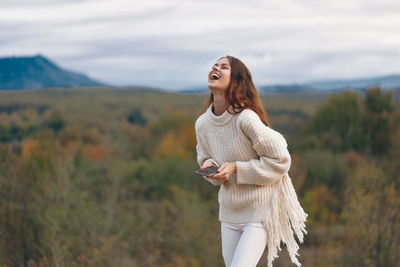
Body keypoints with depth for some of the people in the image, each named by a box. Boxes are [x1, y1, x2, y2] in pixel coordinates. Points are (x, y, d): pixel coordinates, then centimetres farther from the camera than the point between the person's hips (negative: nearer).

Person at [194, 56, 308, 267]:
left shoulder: (247, 119, -21)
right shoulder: (202, 123, -1)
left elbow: (280, 160, -16)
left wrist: (236, 169, -20)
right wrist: (209, 166, -7)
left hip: (260, 209, -7)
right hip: (229, 210, 7)